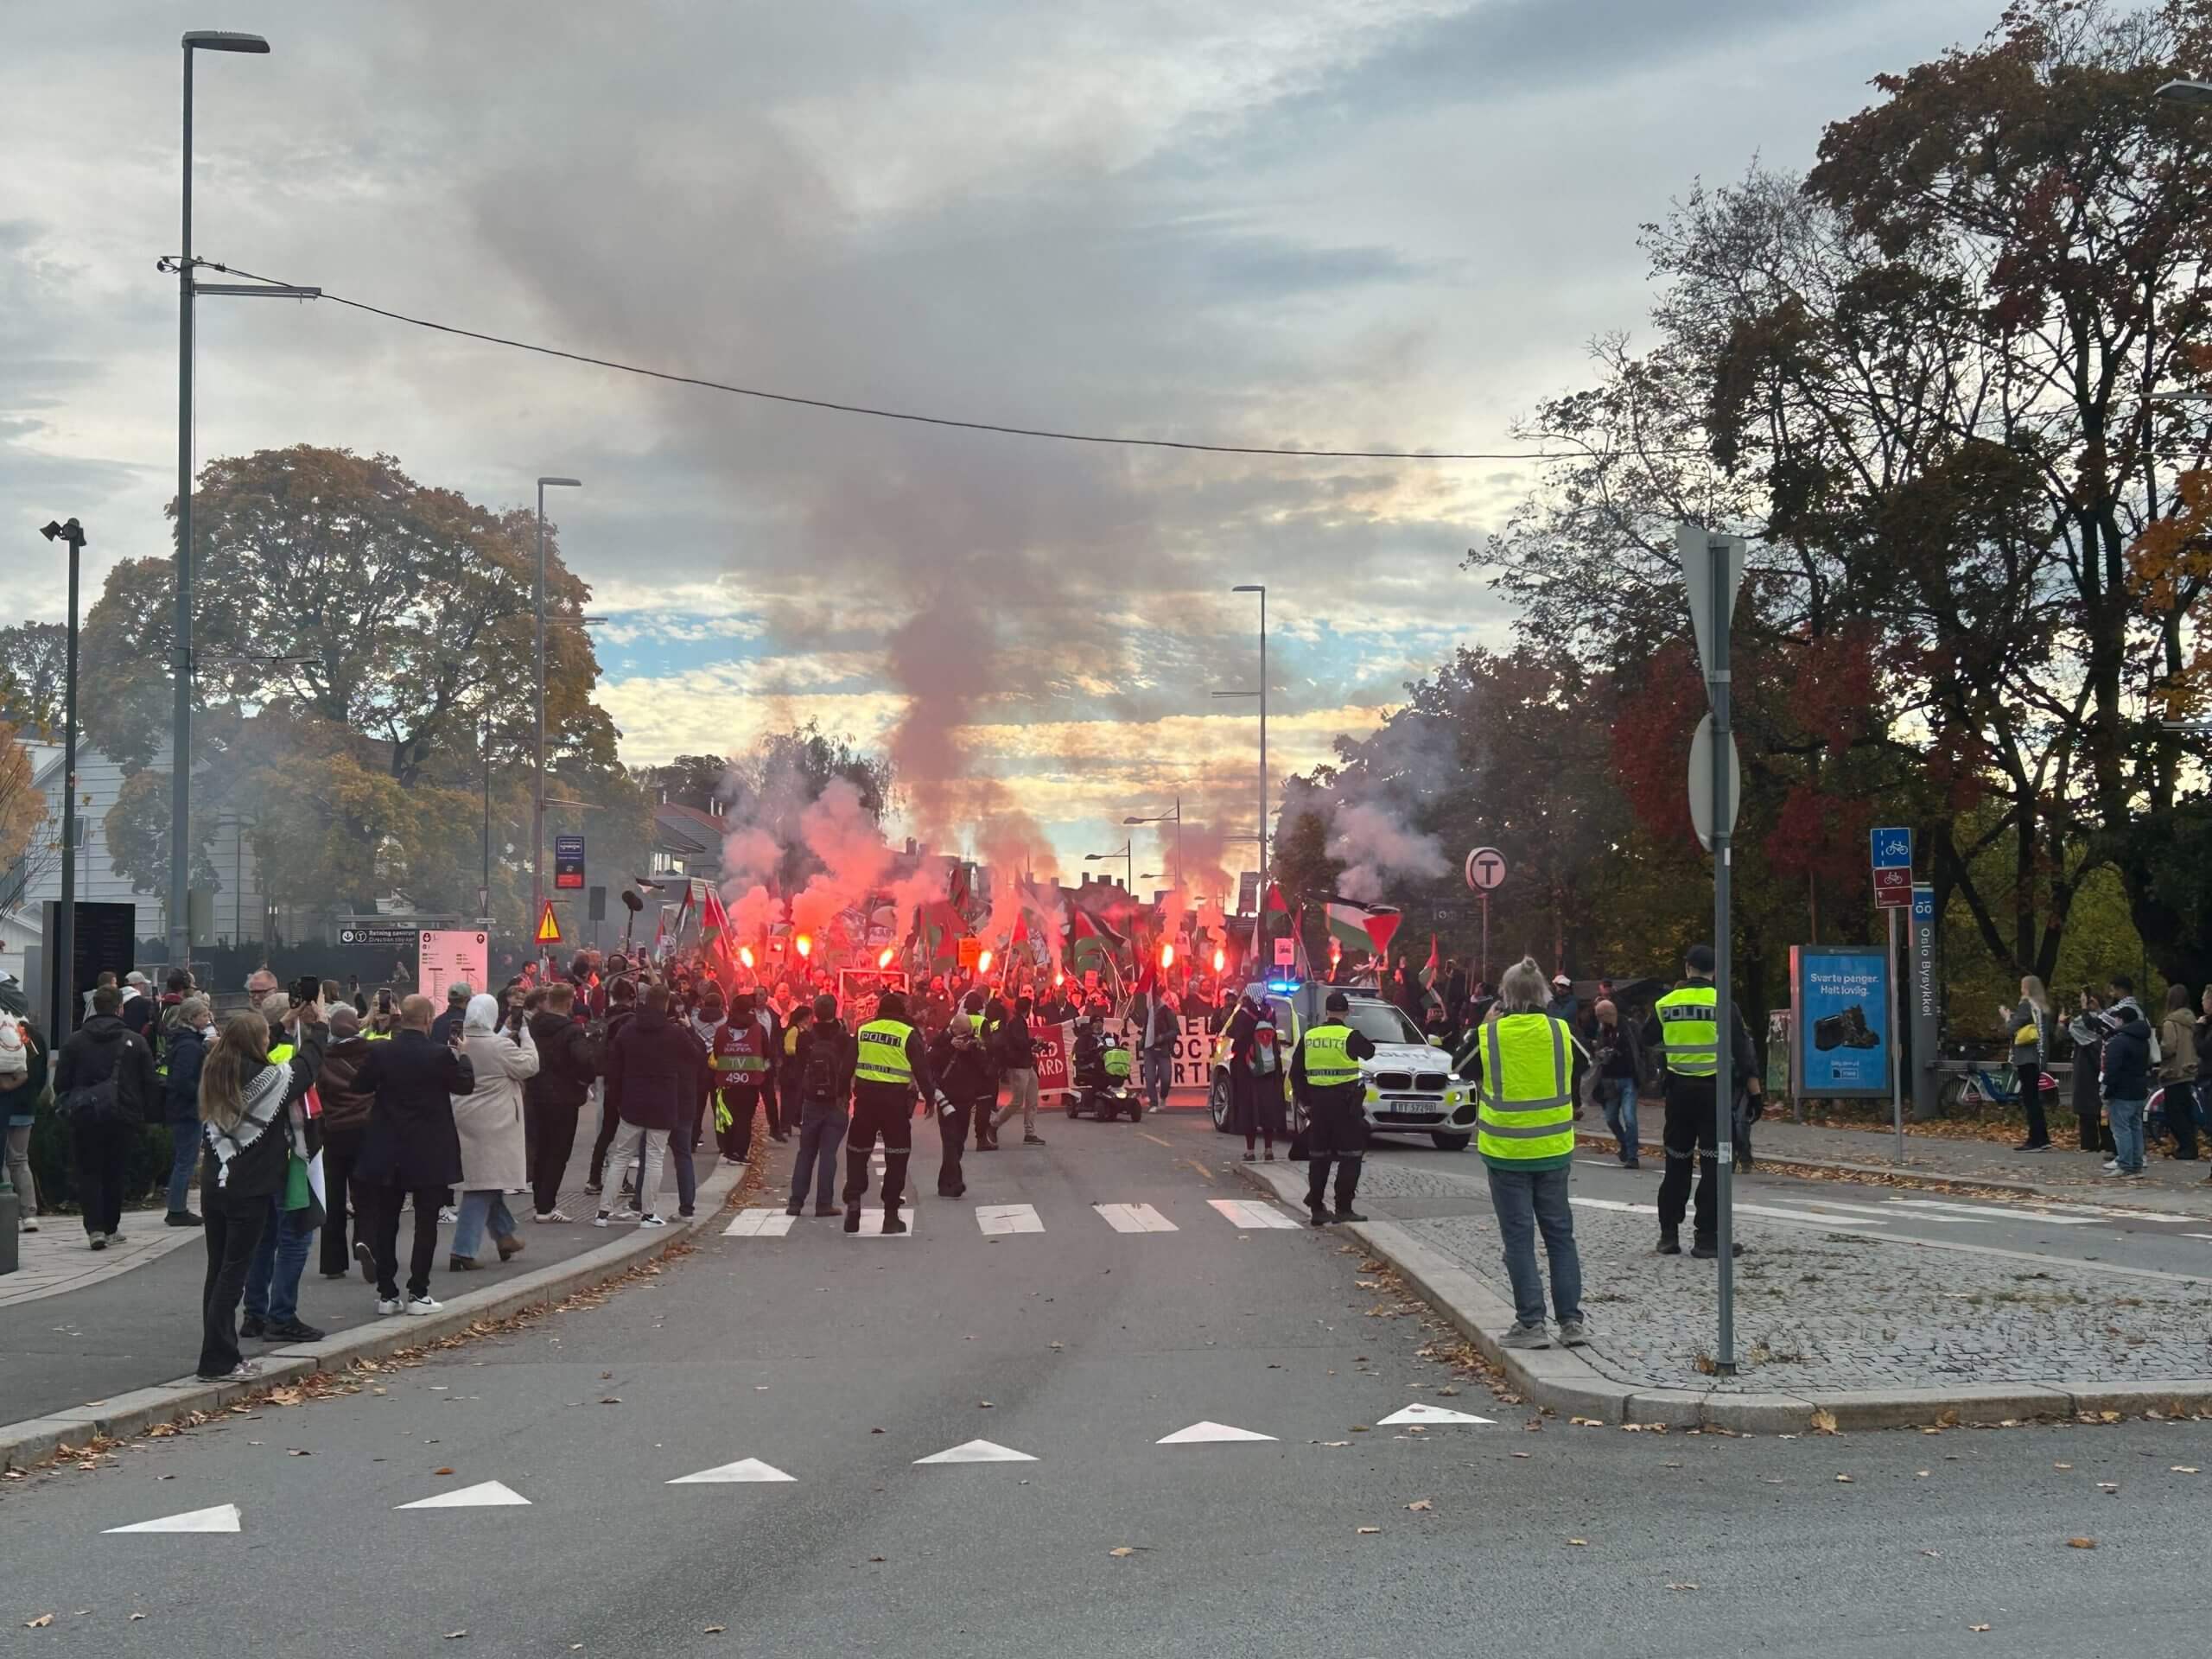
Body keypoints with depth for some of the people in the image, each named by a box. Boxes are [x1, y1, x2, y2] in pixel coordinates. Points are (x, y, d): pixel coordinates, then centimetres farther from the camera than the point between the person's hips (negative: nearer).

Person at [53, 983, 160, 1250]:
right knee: (115, 1173, 13)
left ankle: (95, 1228, -9)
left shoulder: (74, 1041, -3)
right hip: (123, 1118, 0)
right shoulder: (135, 1042, -5)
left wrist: (68, 1107, 15)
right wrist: (140, 1110, 13)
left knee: (88, 1172, 5)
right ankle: (110, 1226, 19)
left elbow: (61, 1083, -2)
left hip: (84, 1117, 0)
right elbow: (151, 1084, -3)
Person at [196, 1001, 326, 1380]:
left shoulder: (214, 1075, 6)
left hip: (214, 1188, 7)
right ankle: (218, 1361, -3)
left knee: (218, 1270, 11)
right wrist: (317, 1025, 13)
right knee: (233, 1272, -3)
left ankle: (221, 1354, 17)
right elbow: (307, 1065, -3)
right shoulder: (267, 1078, -14)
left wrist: (290, 1021, 26)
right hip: (250, 1191, -7)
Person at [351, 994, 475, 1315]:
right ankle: (418, 1294, 2)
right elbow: (466, 1084, 0)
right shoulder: (440, 1055, -14)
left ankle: (386, 1293, 12)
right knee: (426, 1224, 5)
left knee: (384, 1224, 11)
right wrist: (463, 1056, 18)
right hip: (429, 1155, -3)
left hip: (387, 1154, 3)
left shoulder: (380, 1052, -7)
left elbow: (360, 1085, 7)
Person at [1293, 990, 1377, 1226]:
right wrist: (1366, 1040, 30)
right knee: (1349, 1157, 1)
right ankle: (1343, 1209, -4)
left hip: (1318, 1103, 5)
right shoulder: (1350, 1037, -10)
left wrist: (1304, 1100, 14)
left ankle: (1316, 1208, 13)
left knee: (1318, 1157, 12)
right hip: (1346, 1101, -5)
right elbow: (1368, 1052, 9)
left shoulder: (1309, 1037, 4)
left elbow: (1296, 1073, 7)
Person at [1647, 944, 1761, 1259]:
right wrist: (1753, 1083, -4)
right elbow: (1742, 1047, -9)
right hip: (1713, 1090, -4)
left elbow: (1647, 1040, 18)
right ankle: (1707, 1239, -3)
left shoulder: (1665, 1004, 3)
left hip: (1678, 1090, 4)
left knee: (1676, 1162, 14)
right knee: (1713, 1165, 0)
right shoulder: (1722, 1003, -8)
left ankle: (1669, 1234, 15)